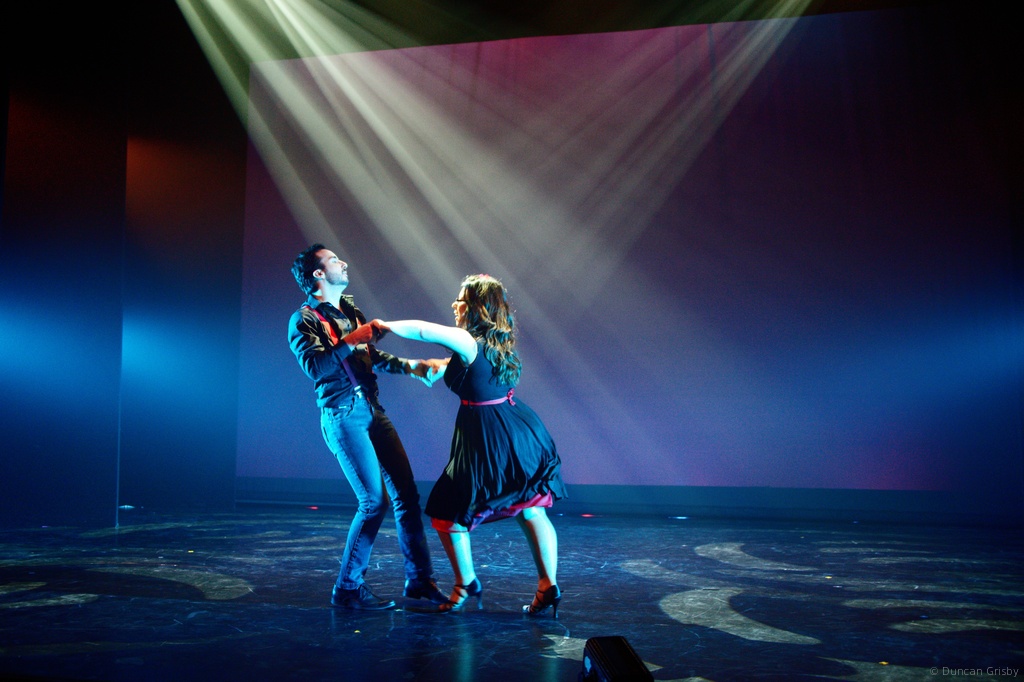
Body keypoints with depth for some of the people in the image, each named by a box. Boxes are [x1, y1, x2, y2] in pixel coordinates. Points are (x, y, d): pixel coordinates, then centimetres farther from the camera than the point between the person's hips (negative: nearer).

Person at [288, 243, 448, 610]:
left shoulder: (351, 311, 18)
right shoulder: (304, 320, -4)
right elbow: (315, 366, -20)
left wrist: (411, 366, 14)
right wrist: (352, 340, -19)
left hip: (372, 411, 7)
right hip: (343, 416, -7)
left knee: (405, 492, 6)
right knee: (374, 501, -9)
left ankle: (419, 579, 17)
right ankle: (348, 588, 7)